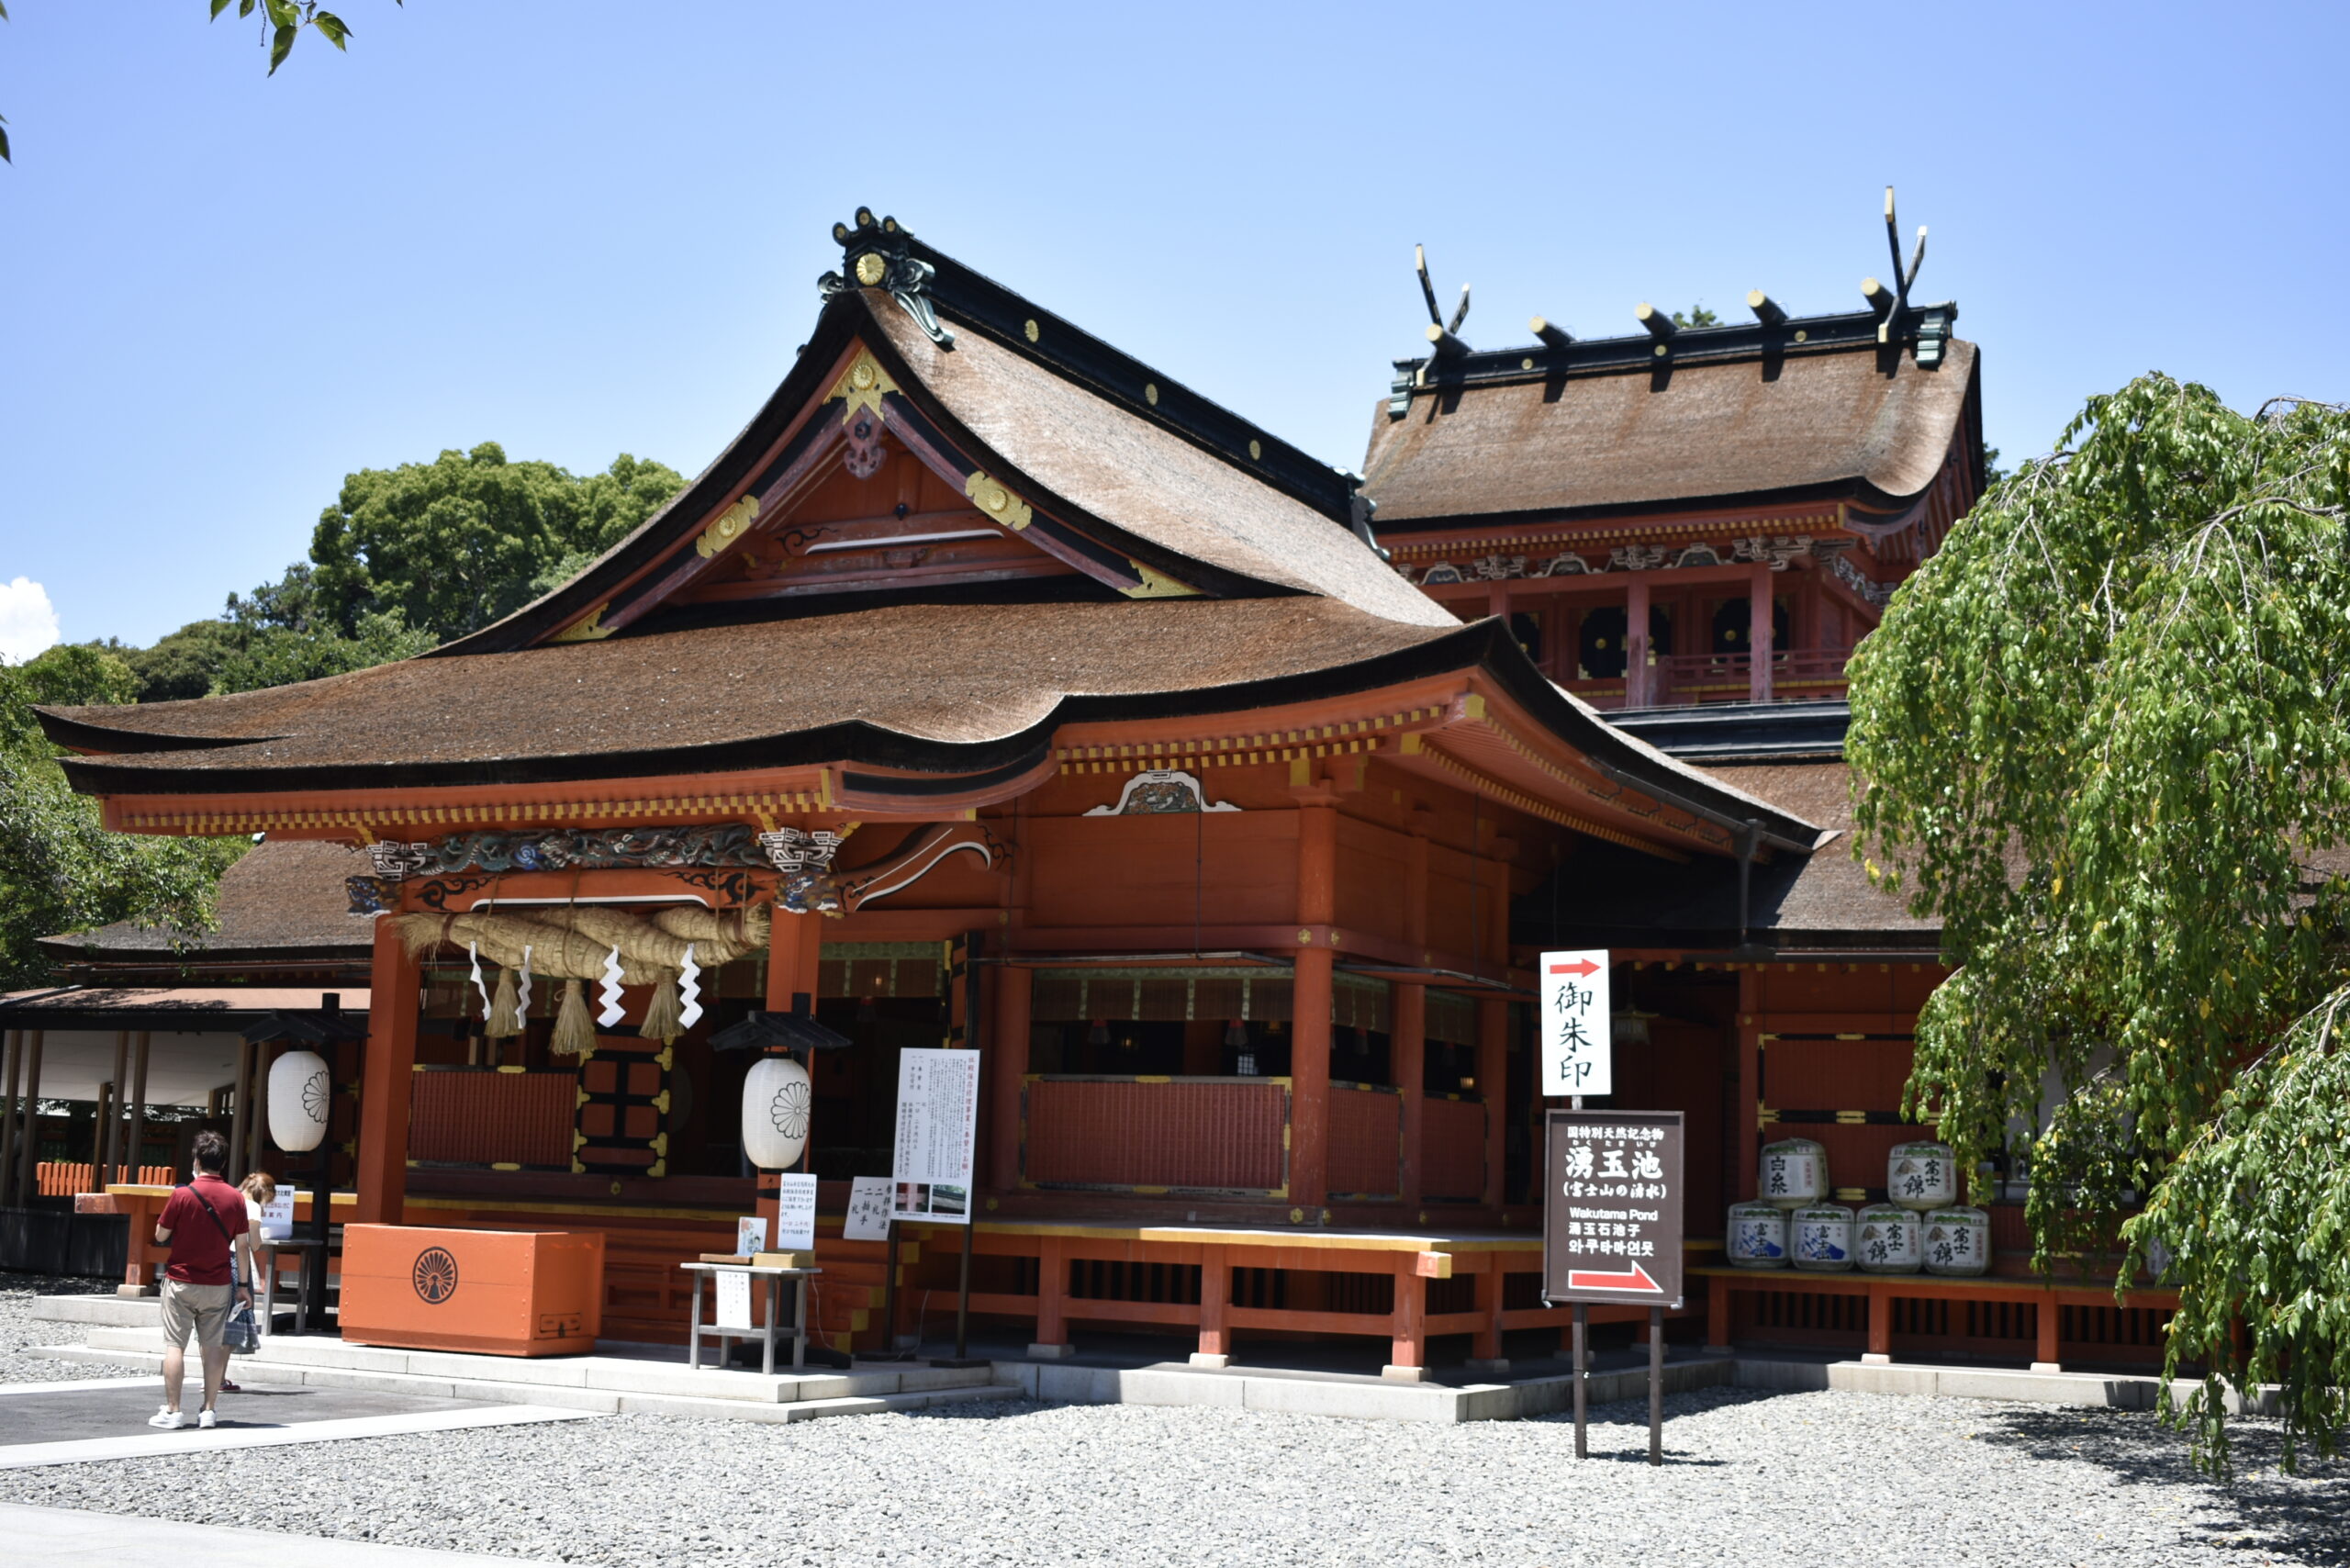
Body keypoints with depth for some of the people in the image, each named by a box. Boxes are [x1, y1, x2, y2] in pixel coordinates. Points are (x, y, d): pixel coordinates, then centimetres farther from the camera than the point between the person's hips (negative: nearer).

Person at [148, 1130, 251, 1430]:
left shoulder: (182, 1195, -11)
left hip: (181, 1281, -3)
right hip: (218, 1284, 3)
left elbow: (161, 1236, -4)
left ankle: (172, 1411, 2)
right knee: (213, 1346, 7)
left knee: (175, 1345, 2)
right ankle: (208, 1410, 7)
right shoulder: (235, 1198, -1)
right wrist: (242, 1283, 10)